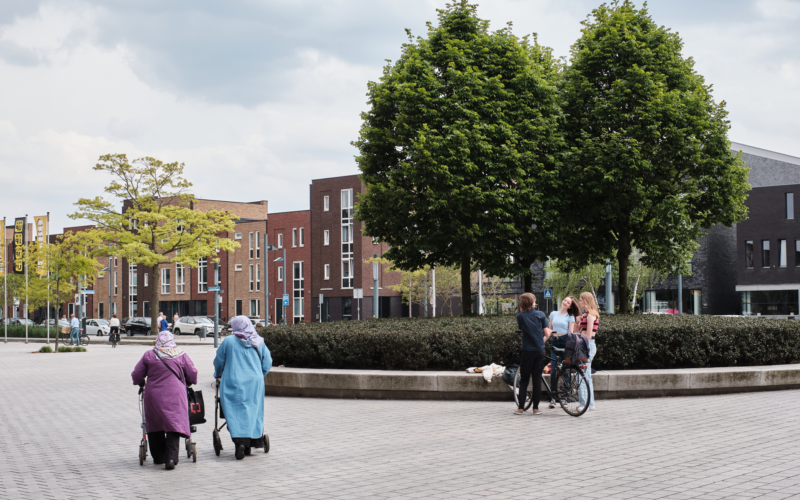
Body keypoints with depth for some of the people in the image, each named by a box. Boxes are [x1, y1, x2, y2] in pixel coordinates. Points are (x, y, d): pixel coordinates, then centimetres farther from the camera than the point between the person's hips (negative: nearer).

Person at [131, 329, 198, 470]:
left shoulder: (149, 355, 3)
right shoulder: (181, 355, 3)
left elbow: (136, 375, 6)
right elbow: (192, 374, 7)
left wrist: (142, 383, 27)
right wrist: (187, 383, 27)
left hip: (153, 396, 1)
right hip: (175, 396, -1)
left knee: (154, 427, 16)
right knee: (174, 426, -3)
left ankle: (158, 457, 22)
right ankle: (171, 458, -17)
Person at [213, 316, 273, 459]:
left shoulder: (228, 341, -3)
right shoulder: (259, 342, 5)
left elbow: (219, 361, 5)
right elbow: (267, 363, 7)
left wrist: (218, 375, 23)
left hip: (234, 384, -3)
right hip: (255, 384, 3)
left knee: (236, 412, -4)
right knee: (253, 412, 10)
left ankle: (240, 441, -22)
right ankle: (249, 445, 13)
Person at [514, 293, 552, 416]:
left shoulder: (520, 317, -4)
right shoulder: (540, 314, -1)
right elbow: (547, 333, -3)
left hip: (527, 351, -1)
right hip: (540, 351, 1)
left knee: (524, 379, 6)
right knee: (537, 379, 6)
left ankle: (521, 407, 2)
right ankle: (536, 408, 6)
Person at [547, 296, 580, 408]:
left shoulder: (570, 317, 5)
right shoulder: (553, 314, 13)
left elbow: (571, 333, -1)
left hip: (565, 341, -2)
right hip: (554, 342, 2)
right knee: (553, 370, -5)